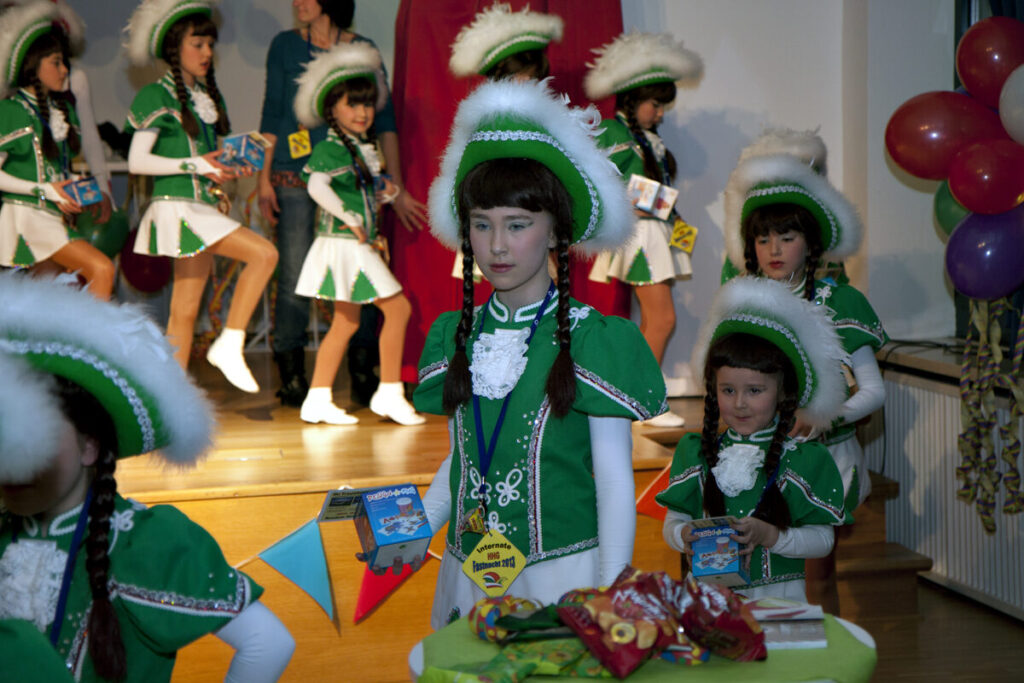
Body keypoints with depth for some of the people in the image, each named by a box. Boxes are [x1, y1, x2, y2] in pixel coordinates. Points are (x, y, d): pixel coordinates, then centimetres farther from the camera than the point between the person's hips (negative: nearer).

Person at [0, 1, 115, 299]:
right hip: (26, 215, -8)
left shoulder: (64, 110, 16)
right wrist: (45, 190, -16)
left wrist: (75, 191, 7)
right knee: (101, 269, -21)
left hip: (57, 217, 8)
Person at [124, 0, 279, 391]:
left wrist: (225, 168, 2)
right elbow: (137, 161, -9)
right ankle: (229, 345, -15)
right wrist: (194, 165, -14)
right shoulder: (156, 96, -4)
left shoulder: (208, 97, 17)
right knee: (264, 254, -20)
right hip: (177, 206, -8)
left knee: (185, 311, 6)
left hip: (205, 207, 8)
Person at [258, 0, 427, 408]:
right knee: (294, 276, -4)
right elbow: (272, 117, 10)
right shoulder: (285, 46, 8)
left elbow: (385, 122, 8)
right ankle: (291, 376, 7)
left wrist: (397, 189, 4)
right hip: (295, 175, 0)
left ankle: (363, 376, 9)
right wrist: (264, 179, 2)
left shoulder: (364, 50, 7)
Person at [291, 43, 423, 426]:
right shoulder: (330, 148, -13)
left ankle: (318, 400, 15)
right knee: (397, 308, -7)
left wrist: (384, 194, 3)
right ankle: (389, 394, 0)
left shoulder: (362, 148, 15)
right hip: (344, 245, -9)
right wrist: (349, 219, -25)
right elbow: (317, 185, -29)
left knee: (346, 323, 11)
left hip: (358, 245, 9)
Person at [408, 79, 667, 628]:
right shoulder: (455, 335, 7)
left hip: (566, 572, -4)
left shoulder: (592, 339, -8)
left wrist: (611, 601, -12)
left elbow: (614, 481, -7)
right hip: (468, 577, 4)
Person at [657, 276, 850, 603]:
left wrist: (770, 535, -16)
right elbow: (673, 521, 8)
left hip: (779, 596, -1)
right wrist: (683, 536, -14)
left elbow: (823, 539, -1)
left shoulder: (806, 459, 2)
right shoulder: (694, 451, 10)